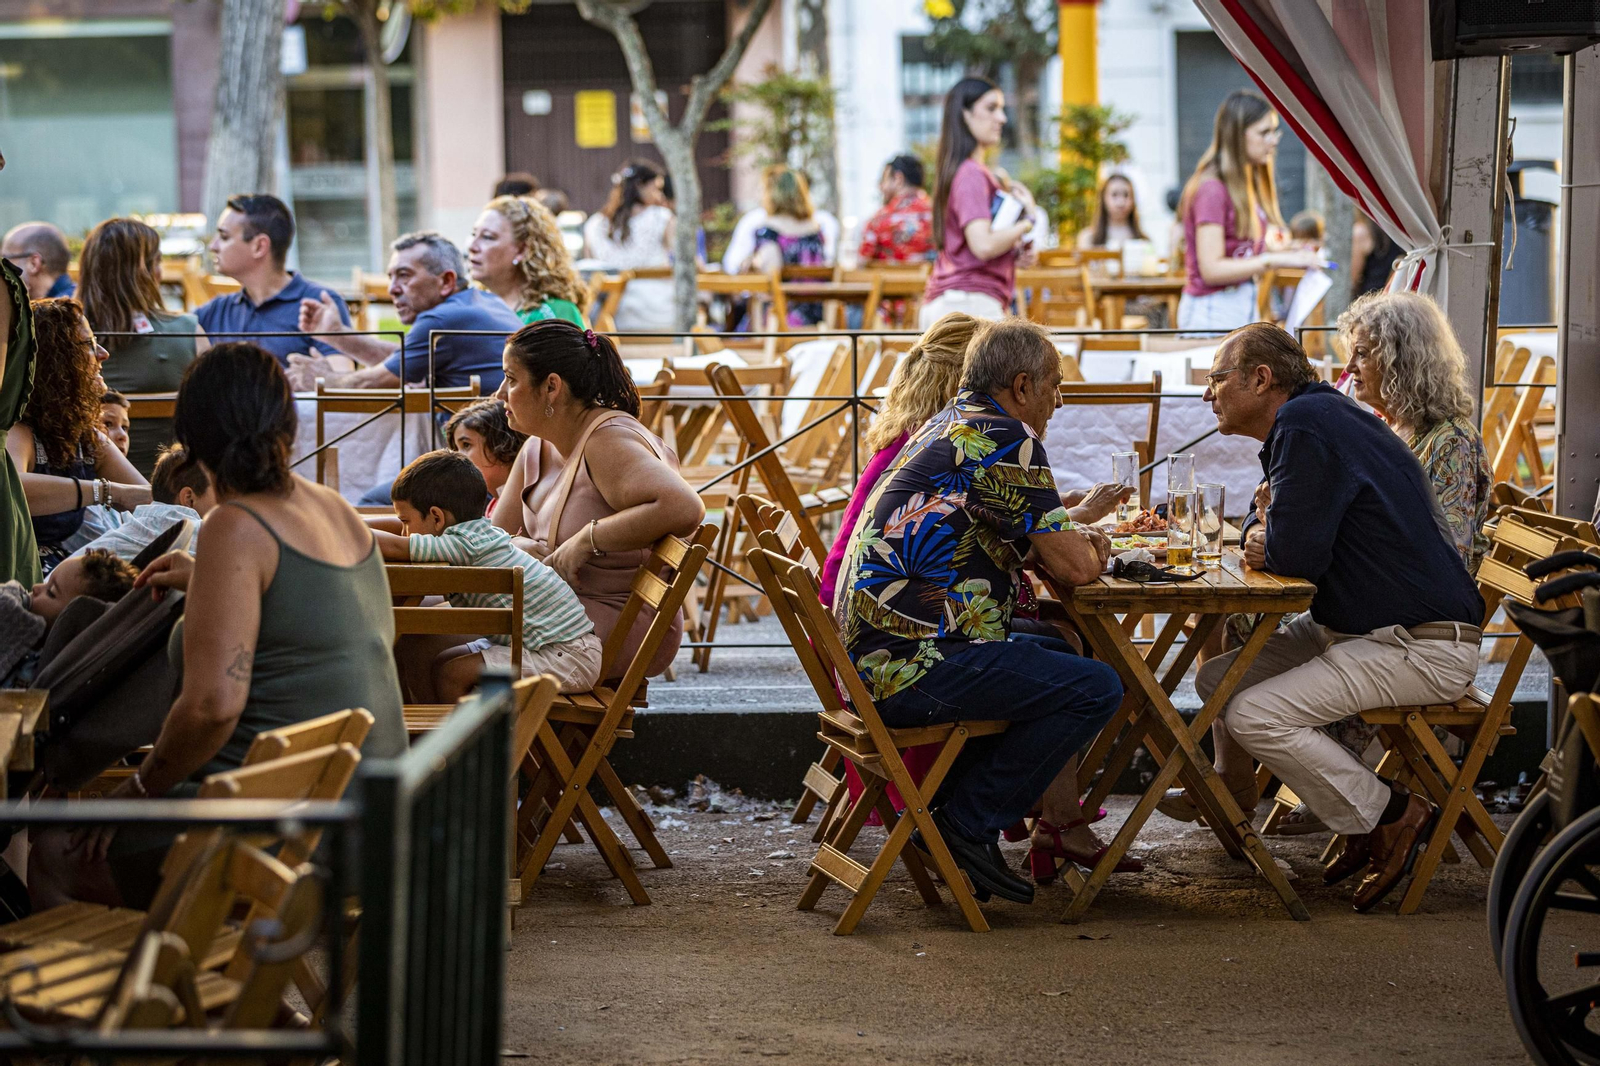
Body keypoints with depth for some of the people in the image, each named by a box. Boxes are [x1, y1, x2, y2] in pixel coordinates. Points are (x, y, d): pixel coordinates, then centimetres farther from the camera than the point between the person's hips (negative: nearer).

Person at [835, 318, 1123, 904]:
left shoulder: (946, 425, 19)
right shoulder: (1007, 439, -12)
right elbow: (1073, 567, -13)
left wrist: (1076, 537, 16)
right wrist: (1092, 551, 10)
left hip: (870, 654, 11)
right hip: (912, 668, -10)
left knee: (1055, 652, 26)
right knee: (1095, 688, -14)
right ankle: (969, 824, -6)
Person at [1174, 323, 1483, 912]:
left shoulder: (1307, 424, -18)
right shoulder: (1318, 417, 15)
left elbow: (1296, 555, -23)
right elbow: (1302, 546, 21)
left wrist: (1266, 547, -1)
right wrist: (1267, 543, -2)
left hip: (1421, 647, -10)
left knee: (1254, 715, -22)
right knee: (1217, 679, 8)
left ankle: (1392, 815, -9)